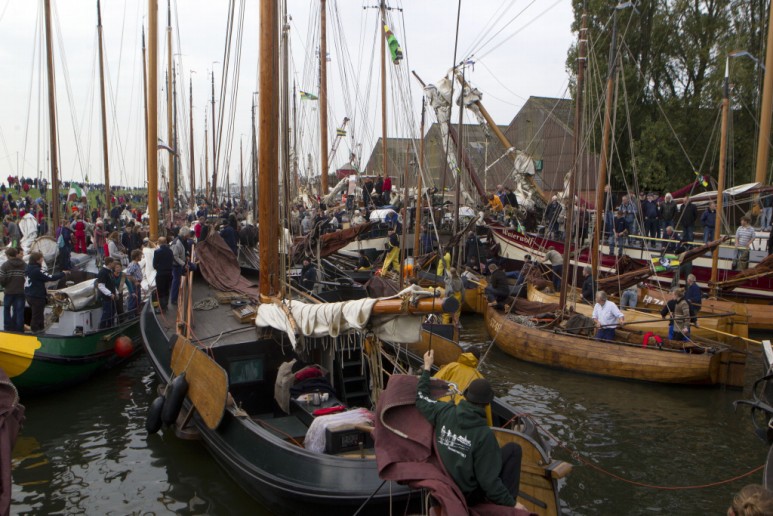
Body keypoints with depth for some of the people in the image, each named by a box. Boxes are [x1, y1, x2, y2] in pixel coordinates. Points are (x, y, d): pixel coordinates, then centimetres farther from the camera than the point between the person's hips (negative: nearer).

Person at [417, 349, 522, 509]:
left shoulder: (444, 412, -12)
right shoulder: (485, 435, -26)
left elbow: (421, 398, 9)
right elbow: (489, 481, -22)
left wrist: (427, 367, 17)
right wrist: (511, 503, -9)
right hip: (469, 496, -6)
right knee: (513, 449, 2)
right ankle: (505, 505, 5)